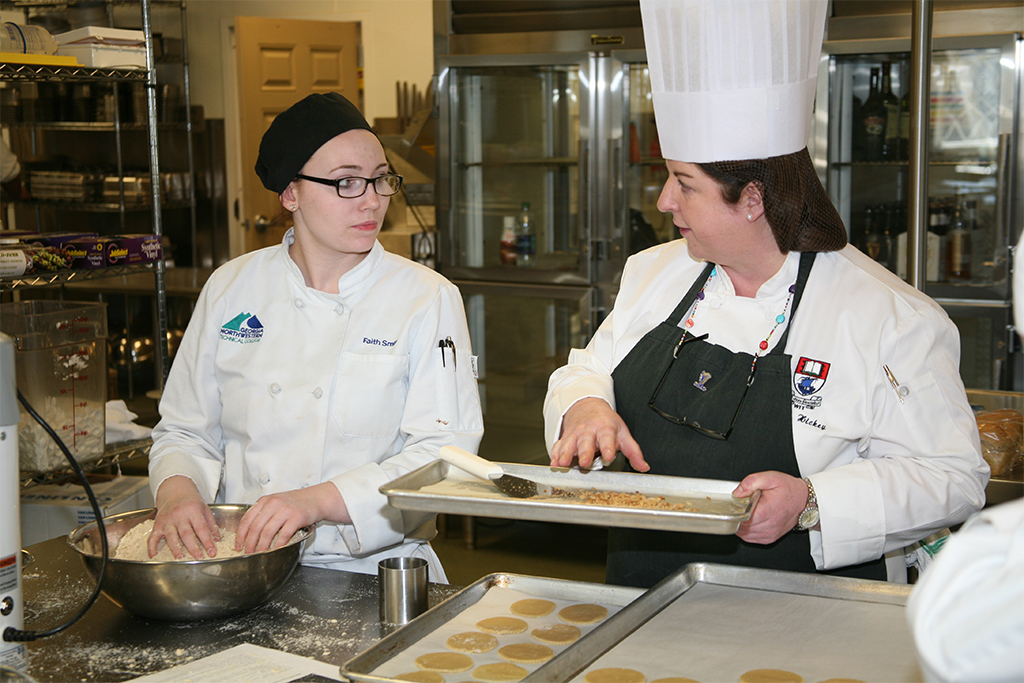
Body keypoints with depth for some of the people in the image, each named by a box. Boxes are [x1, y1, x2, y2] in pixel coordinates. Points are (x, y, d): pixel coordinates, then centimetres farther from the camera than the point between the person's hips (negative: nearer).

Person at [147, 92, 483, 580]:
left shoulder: (427, 298, 0)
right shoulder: (231, 288, 9)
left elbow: (443, 453, -9)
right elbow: (186, 430, 14)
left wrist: (318, 501, -22)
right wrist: (177, 490, -9)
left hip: (371, 575, -3)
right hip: (240, 564, 3)